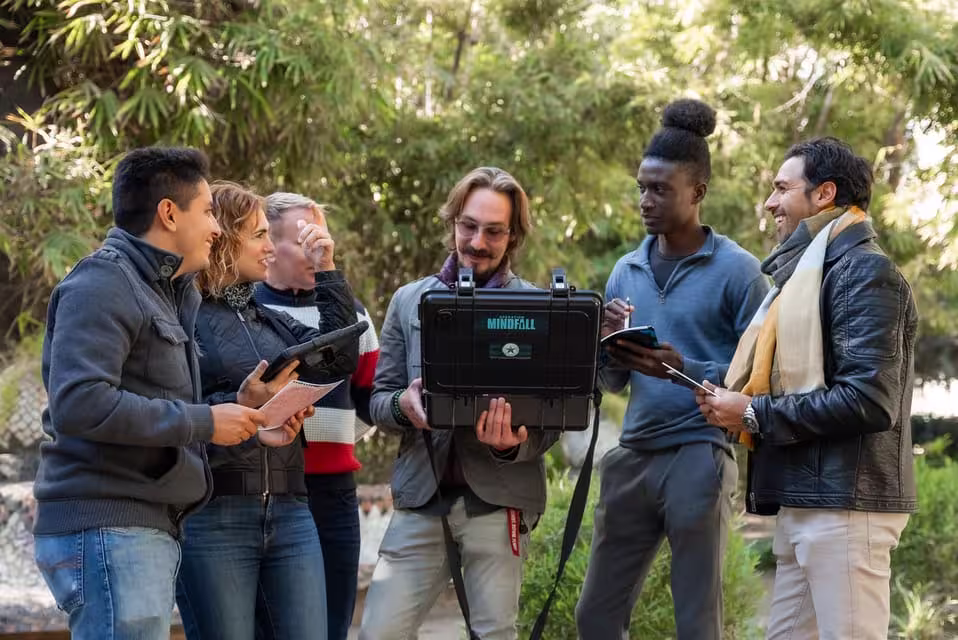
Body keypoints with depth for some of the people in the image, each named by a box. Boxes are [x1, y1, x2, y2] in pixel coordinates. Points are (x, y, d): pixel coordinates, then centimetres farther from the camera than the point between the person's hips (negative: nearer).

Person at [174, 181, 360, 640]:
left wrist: (327, 272, 10)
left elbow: (340, 359, 9)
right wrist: (240, 405, -25)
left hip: (290, 512, 6)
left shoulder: (270, 321, 19)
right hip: (212, 513, -6)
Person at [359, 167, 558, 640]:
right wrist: (405, 405, -14)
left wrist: (512, 444, -22)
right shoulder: (410, 300, 9)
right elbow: (379, 399, 10)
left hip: (496, 497, -2)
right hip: (421, 495, 2)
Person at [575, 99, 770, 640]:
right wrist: (608, 346, -7)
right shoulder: (627, 272, 13)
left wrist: (684, 370, -21)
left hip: (699, 456, -6)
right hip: (633, 454, 6)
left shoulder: (737, 271, -4)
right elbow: (612, 383, 15)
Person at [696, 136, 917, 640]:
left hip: (844, 501, -10)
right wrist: (734, 402, 4)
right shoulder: (810, 269, 21)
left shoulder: (863, 270, -11)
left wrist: (755, 414, -14)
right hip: (805, 499, 10)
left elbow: (869, 399, -21)